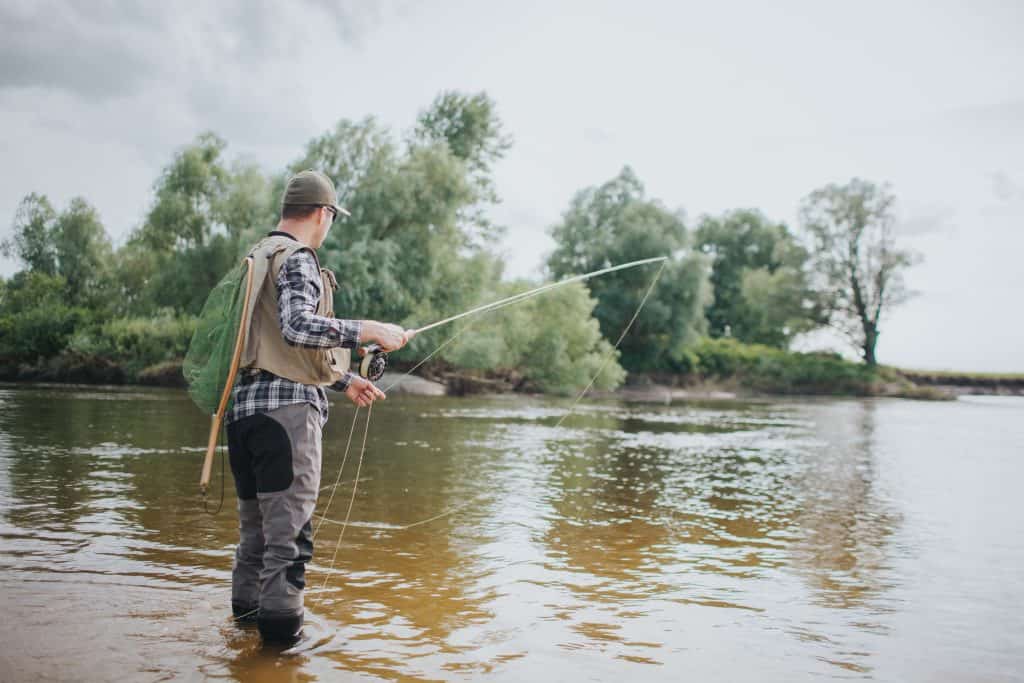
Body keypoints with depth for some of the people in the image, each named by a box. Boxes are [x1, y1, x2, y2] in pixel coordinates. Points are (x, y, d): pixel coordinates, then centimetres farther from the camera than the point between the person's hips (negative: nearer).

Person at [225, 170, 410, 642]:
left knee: (255, 523, 19)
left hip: (245, 405, 10)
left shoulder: (257, 258, 23)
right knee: (290, 526, -4)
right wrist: (369, 330, -23)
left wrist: (342, 380, 27)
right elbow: (298, 327, -26)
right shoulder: (297, 258, -7)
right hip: (286, 407, -10)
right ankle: (281, 626, -1)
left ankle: (246, 610, 29)